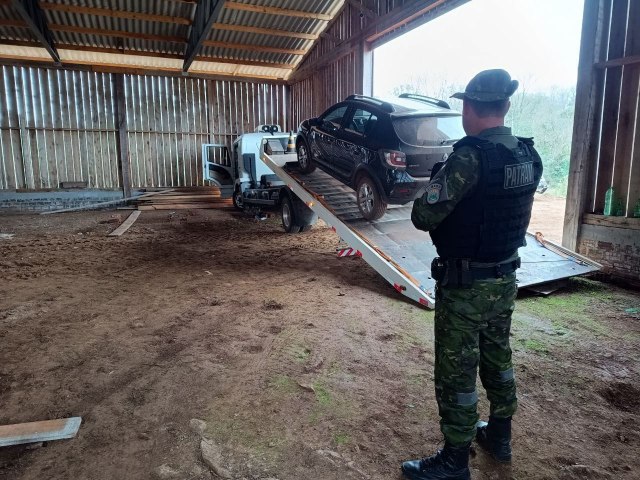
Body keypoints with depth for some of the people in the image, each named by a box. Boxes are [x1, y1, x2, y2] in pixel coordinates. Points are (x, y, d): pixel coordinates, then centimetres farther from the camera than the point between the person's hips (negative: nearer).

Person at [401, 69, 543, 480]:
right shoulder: (530, 156, 2)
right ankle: (499, 437, 42)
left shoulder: (471, 156, -24)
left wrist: (436, 186, -2)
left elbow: (423, 217, -23)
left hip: (466, 285, -8)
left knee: (456, 372, 6)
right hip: (506, 278, 8)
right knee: (498, 359, 23)